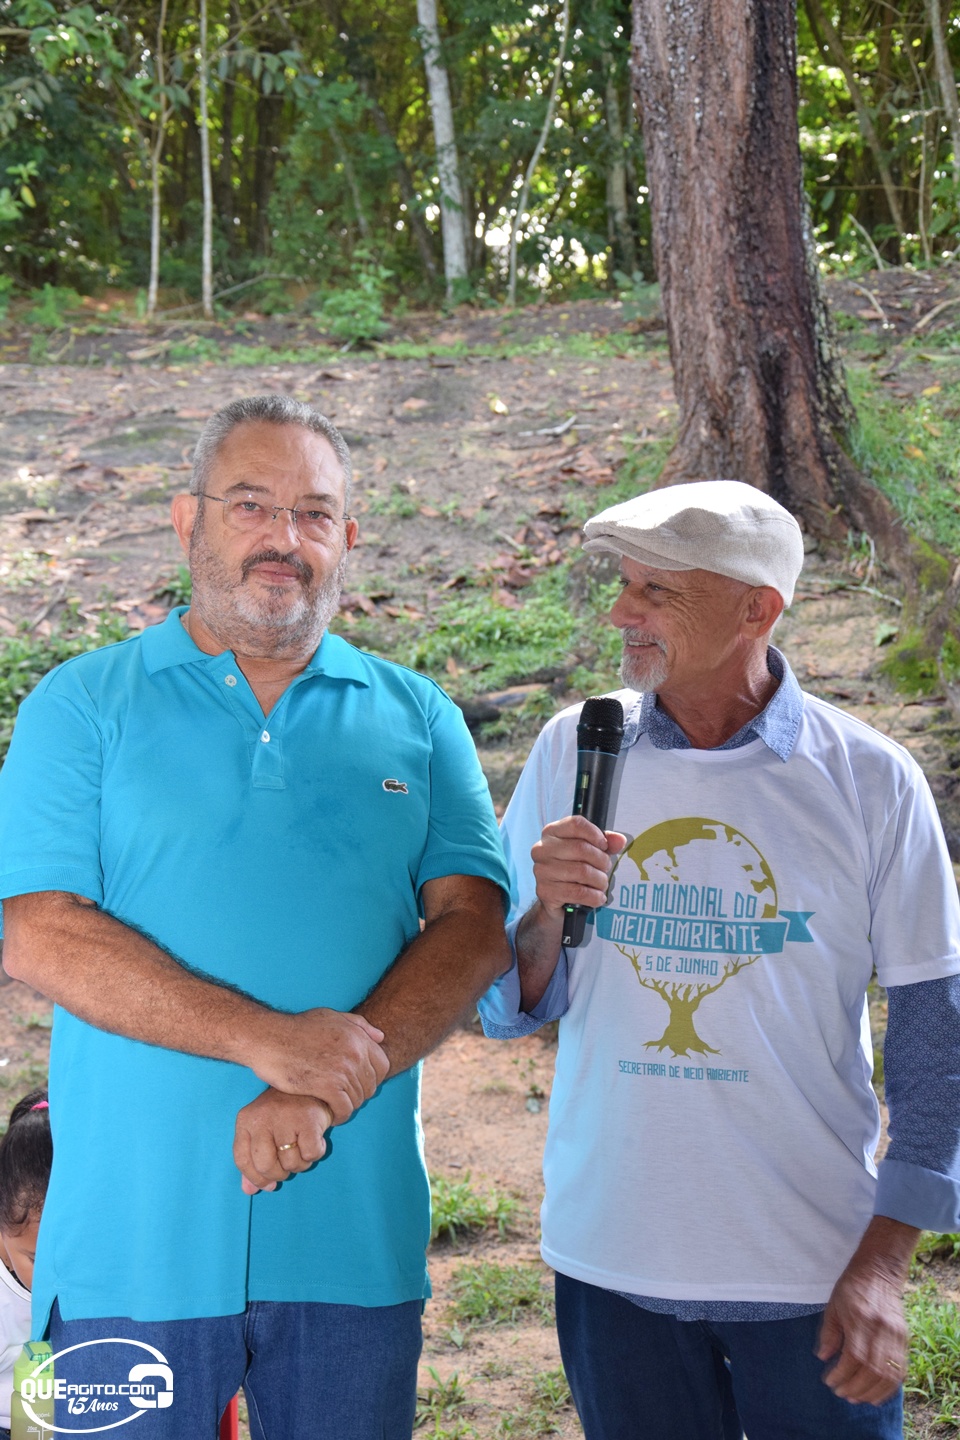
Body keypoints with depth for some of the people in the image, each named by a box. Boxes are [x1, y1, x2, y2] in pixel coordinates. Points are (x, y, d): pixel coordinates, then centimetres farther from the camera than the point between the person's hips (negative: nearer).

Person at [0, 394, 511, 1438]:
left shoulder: (416, 719, 9)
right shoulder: (85, 706, 3)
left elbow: (473, 926, -1)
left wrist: (321, 1094, -15)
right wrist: (268, 1040, -18)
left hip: (356, 1234, 2)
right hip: (134, 1236, -1)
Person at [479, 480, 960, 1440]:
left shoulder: (870, 780, -7)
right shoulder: (572, 750, -2)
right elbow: (506, 1009, 3)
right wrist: (545, 917, -18)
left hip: (813, 1268, -1)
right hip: (612, 1256, 2)